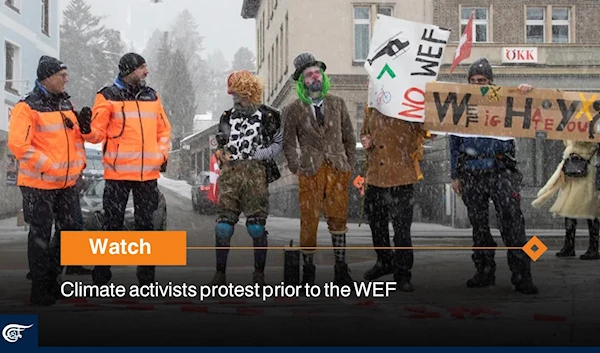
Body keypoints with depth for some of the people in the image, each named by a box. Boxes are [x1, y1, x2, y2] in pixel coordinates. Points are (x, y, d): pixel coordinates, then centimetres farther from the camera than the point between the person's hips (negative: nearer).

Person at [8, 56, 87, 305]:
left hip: (67, 182, 7)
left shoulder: (65, 103, 11)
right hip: (39, 183, -7)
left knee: (73, 228, 12)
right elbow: (17, 144, -21)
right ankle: (40, 289, 14)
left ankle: (49, 274, 30)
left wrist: (79, 162, 6)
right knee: (41, 235, 2)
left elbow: (76, 135, 20)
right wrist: (48, 167, -21)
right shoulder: (28, 107, -14)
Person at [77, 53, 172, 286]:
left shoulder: (152, 96, 13)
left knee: (146, 223, 10)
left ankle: (147, 275, 17)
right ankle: (101, 275, 7)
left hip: (149, 173, 4)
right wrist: (87, 129, -24)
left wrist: (163, 153, 6)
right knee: (112, 224, -2)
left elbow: (163, 129, 20)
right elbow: (98, 133, -3)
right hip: (118, 172, -4)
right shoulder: (108, 96, -1)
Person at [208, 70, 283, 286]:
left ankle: (259, 274, 11)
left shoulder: (268, 117, 4)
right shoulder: (227, 118, 15)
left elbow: (279, 144, 2)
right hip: (230, 173, 3)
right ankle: (220, 273, 7)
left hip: (256, 173, -3)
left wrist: (258, 155, -11)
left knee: (256, 226, -2)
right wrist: (220, 153, 2)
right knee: (223, 225, -2)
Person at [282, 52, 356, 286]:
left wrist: (350, 165, 7)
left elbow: (349, 136, 12)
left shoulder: (337, 103, 6)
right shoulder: (293, 110, -1)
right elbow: (288, 143, 6)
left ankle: (341, 267, 19)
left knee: (338, 219, 9)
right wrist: (296, 168, -2)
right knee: (309, 222, 1)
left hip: (338, 170, 2)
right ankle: (308, 267, 15)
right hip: (310, 172, -2)